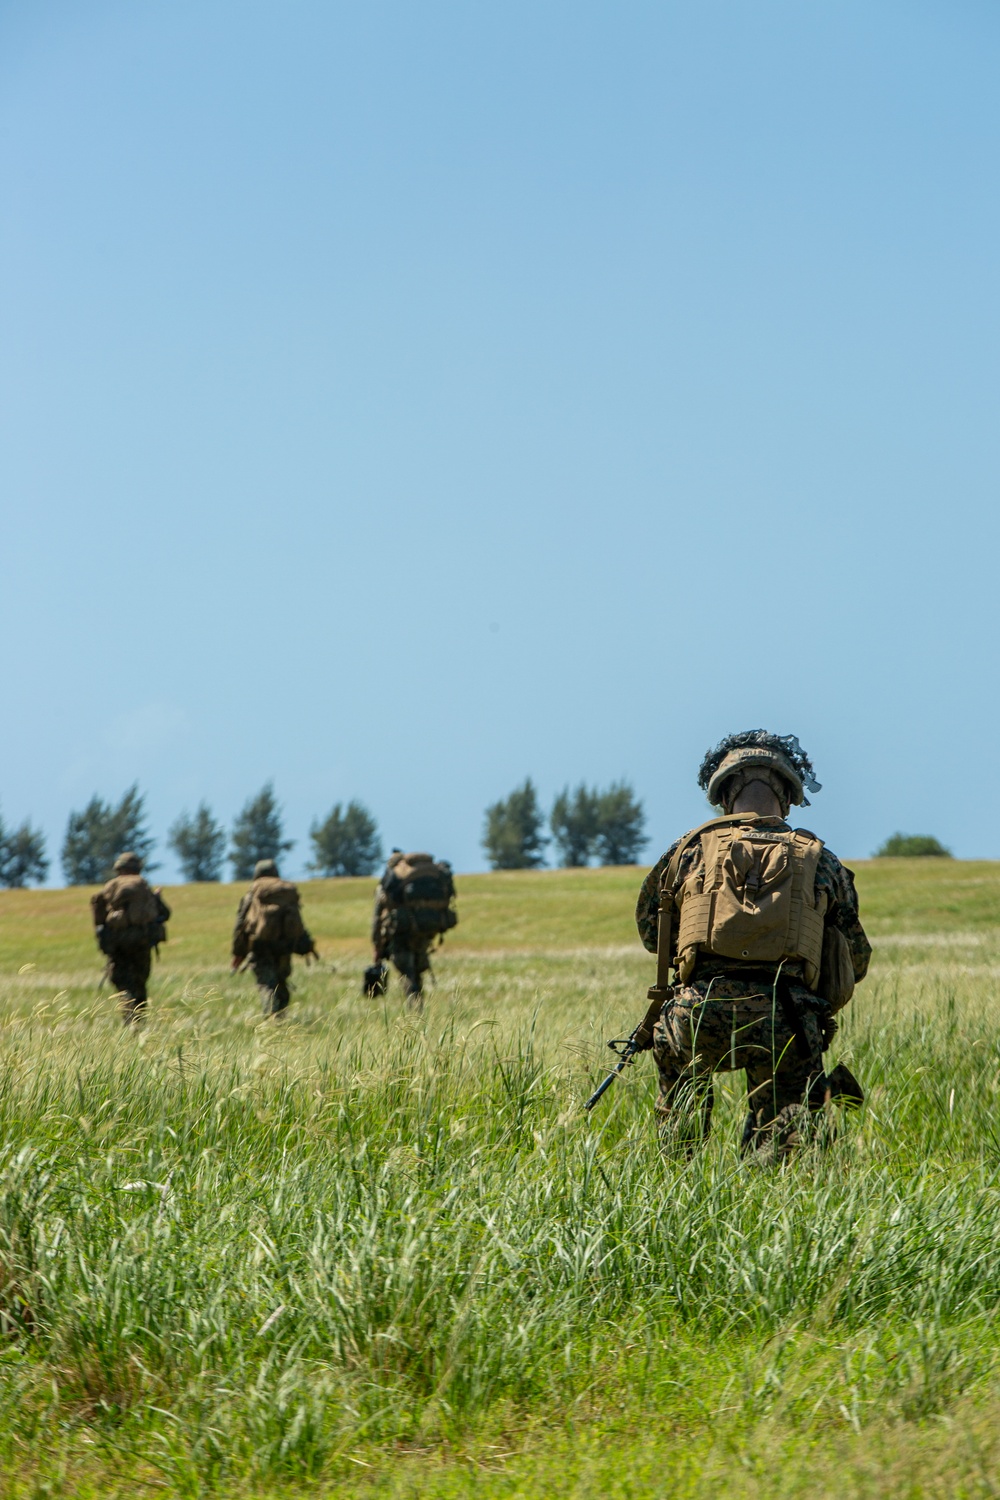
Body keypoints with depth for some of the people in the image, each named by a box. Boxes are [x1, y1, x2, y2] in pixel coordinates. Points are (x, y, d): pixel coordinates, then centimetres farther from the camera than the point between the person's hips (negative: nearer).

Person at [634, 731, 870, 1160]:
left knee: (669, 1043, 34)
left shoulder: (690, 849, 15)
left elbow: (649, 932, 28)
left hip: (702, 1014, 0)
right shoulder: (819, 859, 16)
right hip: (786, 1024, 0)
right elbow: (856, 961, 23)